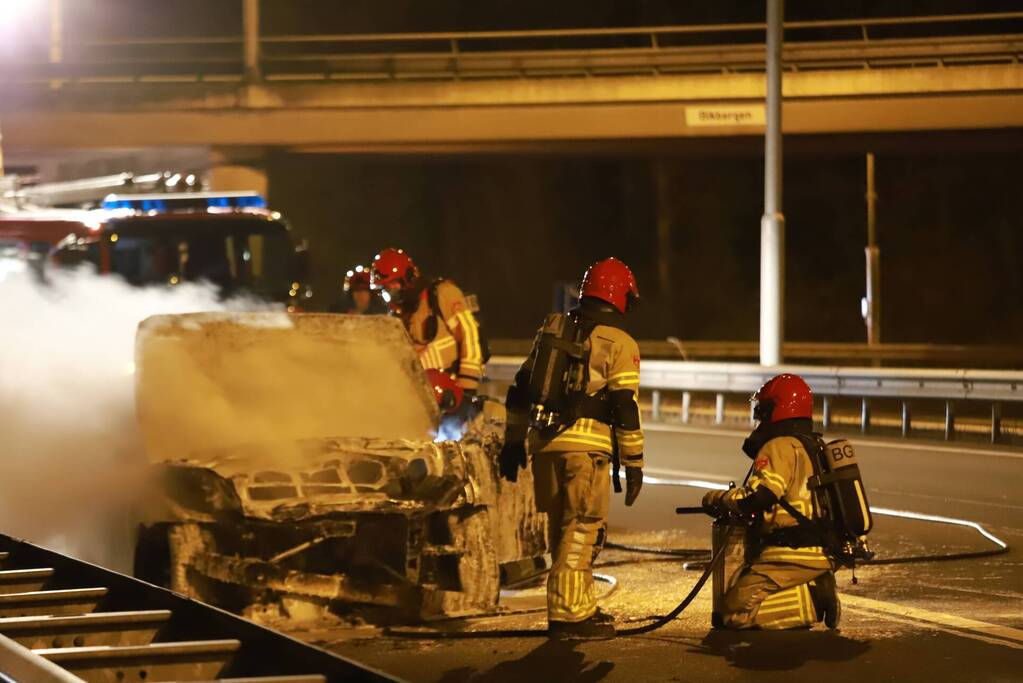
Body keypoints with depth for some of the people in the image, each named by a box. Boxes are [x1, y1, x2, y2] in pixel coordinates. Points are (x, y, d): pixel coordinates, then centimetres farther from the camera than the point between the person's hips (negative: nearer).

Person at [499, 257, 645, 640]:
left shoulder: (553, 328, 14)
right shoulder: (619, 344, -4)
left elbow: (521, 389, 16)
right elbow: (625, 407, -8)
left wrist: (513, 440, 21)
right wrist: (634, 462, -3)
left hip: (543, 443, 6)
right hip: (586, 447, -6)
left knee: (563, 530, 16)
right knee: (581, 532, -1)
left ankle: (580, 606, 25)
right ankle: (567, 616, -2)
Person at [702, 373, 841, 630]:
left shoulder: (780, 447, -10)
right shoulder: (813, 447, 20)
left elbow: (756, 497, -21)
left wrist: (718, 499, -2)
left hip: (792, 556, -9)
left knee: (737, 612, -14)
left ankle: (812, 600, -18)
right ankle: (816, 589, 4)